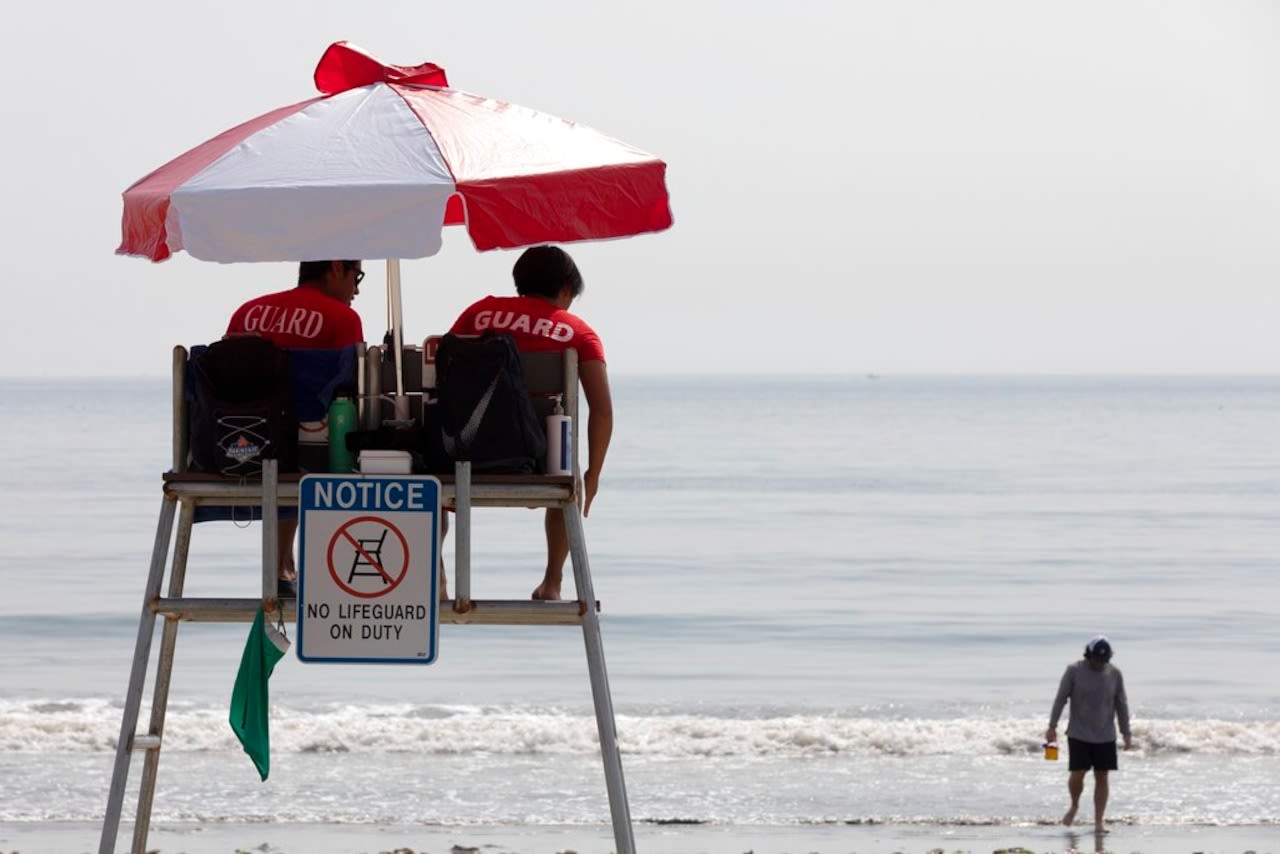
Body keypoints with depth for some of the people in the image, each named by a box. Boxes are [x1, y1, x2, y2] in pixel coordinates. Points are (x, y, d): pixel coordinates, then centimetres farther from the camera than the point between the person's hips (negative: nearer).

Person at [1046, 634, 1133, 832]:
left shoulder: (1114, 674, 1)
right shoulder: (1074, 671, -6)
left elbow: (1121, 704, 6)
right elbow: (1060, 699, -2)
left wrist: (1126, 733, 5)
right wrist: (1052, 726, -5)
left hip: (1105, 736, 2)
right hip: (1079, 734, -2)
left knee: (1102, 777, 0)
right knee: (1077, 774, -8)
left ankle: (1098, 822, 5)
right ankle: (1074, 806, 22)